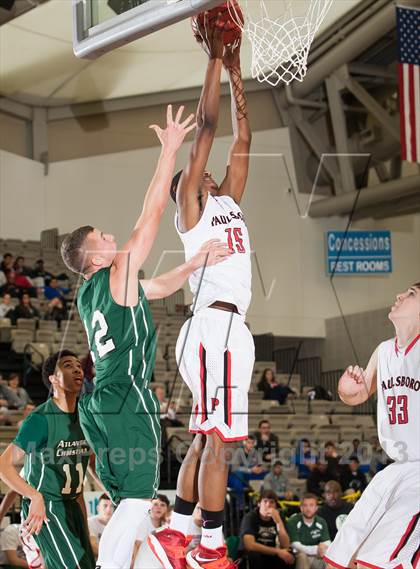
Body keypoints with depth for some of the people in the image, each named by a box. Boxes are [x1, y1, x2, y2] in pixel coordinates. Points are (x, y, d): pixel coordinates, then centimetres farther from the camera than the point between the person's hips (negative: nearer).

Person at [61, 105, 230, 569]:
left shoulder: (89, 294, 17)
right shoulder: (119, 273, -6)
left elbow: (157, 288, 28)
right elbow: (152, 212, -7)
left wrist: (194, 263, 14)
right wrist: (170, 149, -4)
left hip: (101, 403, 9)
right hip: (127, 398, -9)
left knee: (128, 503, 11)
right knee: (138, 499, -11)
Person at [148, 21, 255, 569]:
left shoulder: (227, 202, 22)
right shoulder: (189, 205, 2)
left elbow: (241, 139, 22)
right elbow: (206, 127, -4)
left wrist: (236, 72, 20)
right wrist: (214, 59, -2)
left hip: (230, 328, 9)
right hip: (214, 325, -9)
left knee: (206, 438, 11)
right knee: (218, 438, -10)